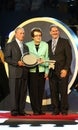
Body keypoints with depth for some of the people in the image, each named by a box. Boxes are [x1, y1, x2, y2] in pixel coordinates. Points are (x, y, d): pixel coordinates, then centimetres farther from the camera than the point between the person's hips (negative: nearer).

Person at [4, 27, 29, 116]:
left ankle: (21, 110, 9)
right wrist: (17, 63, -17)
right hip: (15, 73, -6)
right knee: (15, 92, -6)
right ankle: (14, 111, -2)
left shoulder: (25, 47, 20)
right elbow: (6, 58, -6)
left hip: (24, 73, 6)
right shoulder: (10, 45, 2)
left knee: (23, 92, 4)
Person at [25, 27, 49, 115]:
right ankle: (35, 110, 4)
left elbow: (47, 58, 7)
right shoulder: (27, 45, 0)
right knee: (33, 91, -3)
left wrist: (47, 71, 3)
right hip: (32, 71, -2)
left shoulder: (45, 45, 5)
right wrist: (35, 61, -16)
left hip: (42, 71, 2)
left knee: (41, 91, 4)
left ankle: (40, 109, 13)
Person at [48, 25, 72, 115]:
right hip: (52, 72, 3)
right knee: (53, 92, 3)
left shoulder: (65, 42, 2)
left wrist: (65, 69, -12)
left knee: (63, 92, -1)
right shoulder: (48, 43, 13)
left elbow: (69, 57, -3)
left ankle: (64, 110, 8)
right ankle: (55, 110, 10)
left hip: (62, 71, -3)